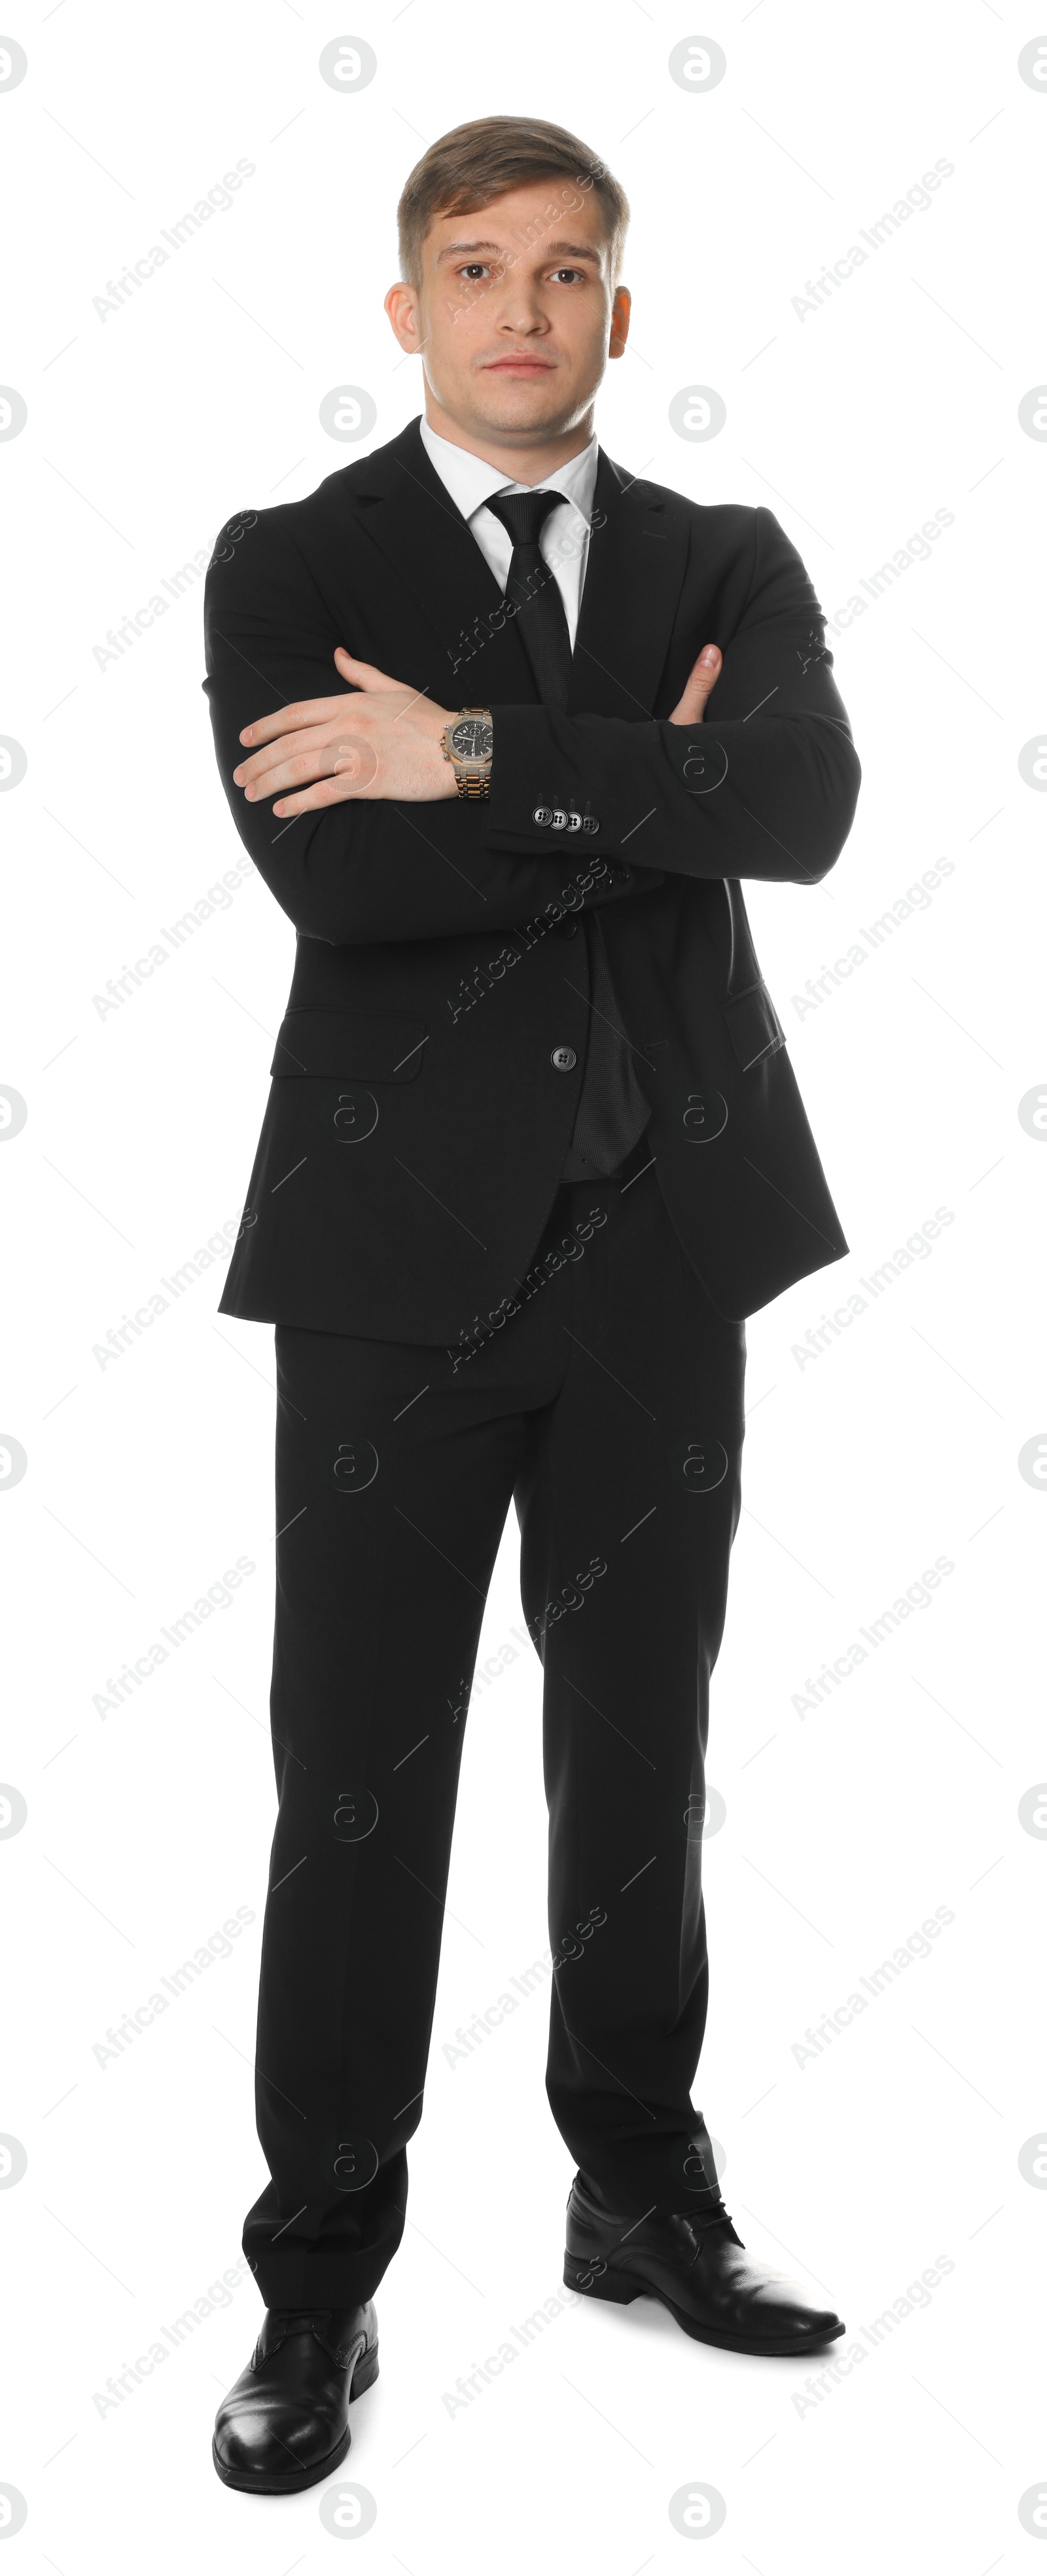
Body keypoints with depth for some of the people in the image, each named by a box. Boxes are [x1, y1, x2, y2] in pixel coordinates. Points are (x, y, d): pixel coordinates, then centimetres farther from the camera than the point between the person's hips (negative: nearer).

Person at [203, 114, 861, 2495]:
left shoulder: (729, 565, 9)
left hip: (663, 1247, 3)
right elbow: (333, 874, -16)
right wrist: (640, 793, -10)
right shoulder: (290, 567, 3)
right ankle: (321, 2278, 17)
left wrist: (486, 753, -19)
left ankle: (641, 2187, 33)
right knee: (357, 1778, 3)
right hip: (402, 1248, -2)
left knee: (641, 1748, 14)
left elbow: (804, 812, -12)